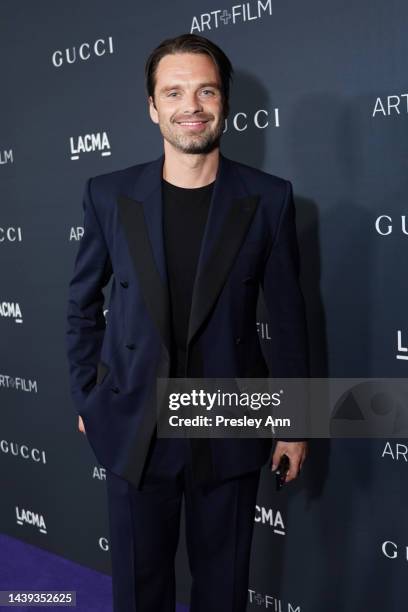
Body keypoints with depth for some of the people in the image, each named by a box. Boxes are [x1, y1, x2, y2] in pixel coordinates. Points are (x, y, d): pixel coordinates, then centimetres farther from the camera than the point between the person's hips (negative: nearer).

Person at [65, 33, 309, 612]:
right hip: (133, 426, 1)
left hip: (230, 428, 0)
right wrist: (85, 399, 7)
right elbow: (82, 305, 6)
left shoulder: (268, 198, -6)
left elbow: (287, 315, -1)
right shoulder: (109, 194, -4)